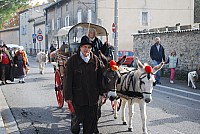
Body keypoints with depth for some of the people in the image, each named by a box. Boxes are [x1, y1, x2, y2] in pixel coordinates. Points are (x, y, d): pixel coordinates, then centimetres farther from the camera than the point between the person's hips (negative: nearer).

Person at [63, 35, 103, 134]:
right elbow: (67, 79, -7)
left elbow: (100, 78, 11)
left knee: (91, 119, 7)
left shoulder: (95, 60, 4)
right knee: (78, 117, 7)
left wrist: (101, 92, 9)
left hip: (92, 96, 3)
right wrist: (68, 96, -9)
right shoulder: (73, 60, -6)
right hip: (78, 95, -2)